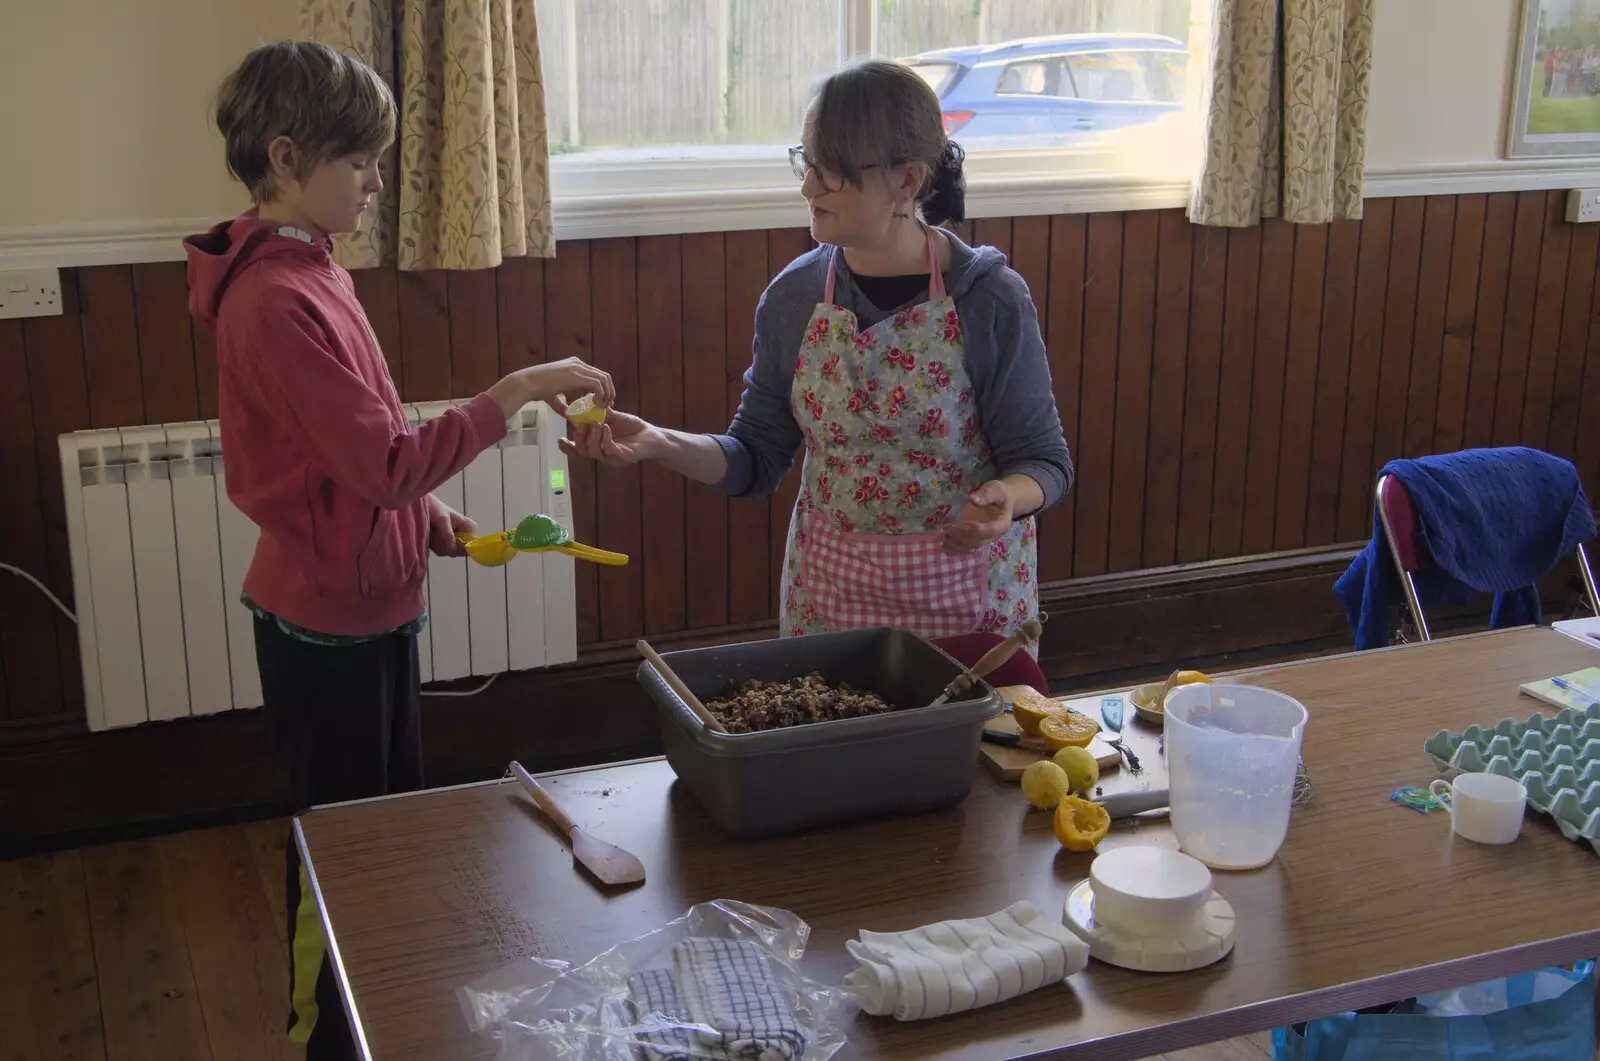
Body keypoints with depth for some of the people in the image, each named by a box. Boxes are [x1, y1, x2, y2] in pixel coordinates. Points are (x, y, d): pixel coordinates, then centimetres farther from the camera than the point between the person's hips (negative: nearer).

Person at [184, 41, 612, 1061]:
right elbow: (386, 463, -28)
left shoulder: (309, 273, 7)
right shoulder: (277, 300, -24)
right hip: (328, 621, -10)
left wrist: (433, 522, 6)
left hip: (369, 604, 10)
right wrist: (519, 390, -25)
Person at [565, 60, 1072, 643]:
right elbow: (758, 457, 1)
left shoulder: (990, 300, -15)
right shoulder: (794, 297, -4)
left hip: (968, 593, -3)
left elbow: (1043, 460, -9)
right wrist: (658, 443, -15)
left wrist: (1006, 498, -30)